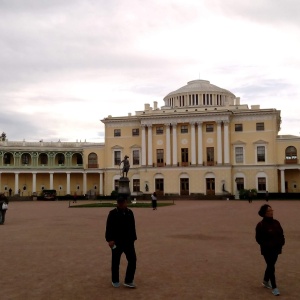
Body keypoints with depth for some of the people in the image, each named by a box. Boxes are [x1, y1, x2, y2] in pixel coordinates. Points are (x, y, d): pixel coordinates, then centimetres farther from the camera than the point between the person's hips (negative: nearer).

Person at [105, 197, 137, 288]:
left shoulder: (129, 212, 7)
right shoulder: (113, 213, -8)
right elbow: (109, 228, -11)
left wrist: (133, 239, 14)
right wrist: (110, 239, -19)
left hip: (128, 241, 4)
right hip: (116, 242, -4)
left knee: (132, 260, -2)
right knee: (115, 262, 7)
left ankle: (128, 281, 8)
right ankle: (115, 281, 24)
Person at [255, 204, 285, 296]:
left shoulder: (276, 222, 3)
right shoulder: (261, 225, -15)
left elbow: (281, 234, 11)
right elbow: (258, 239, -12)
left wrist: (282, 242, -5)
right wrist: (268, 245, -19)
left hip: (276, 249, 6)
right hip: (267, 250, -6)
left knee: (270, 266, 18)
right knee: (271, 267, -3)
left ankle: (265, 281, 38)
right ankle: (274, 287, 6)